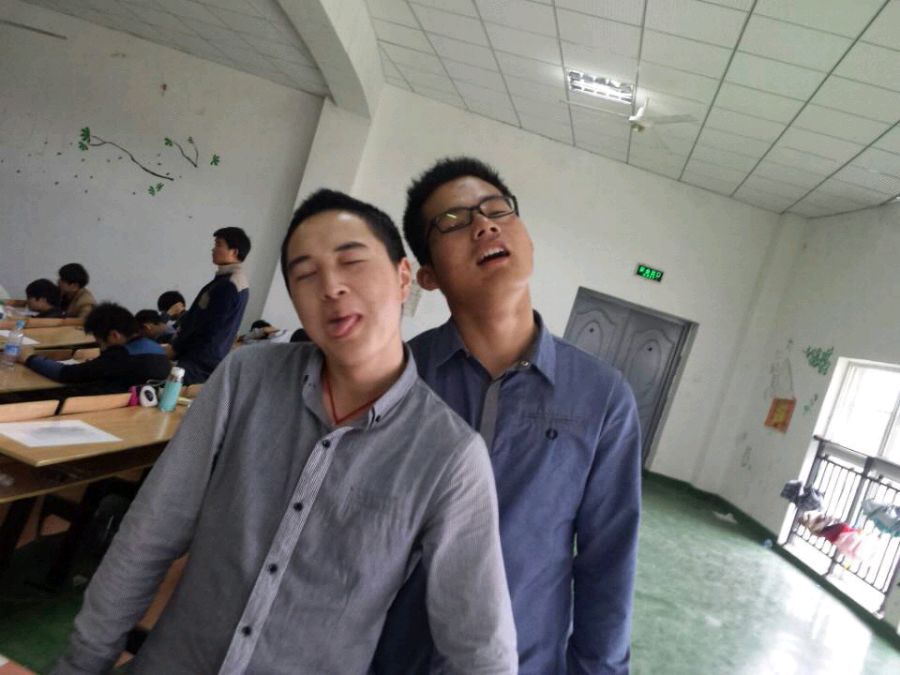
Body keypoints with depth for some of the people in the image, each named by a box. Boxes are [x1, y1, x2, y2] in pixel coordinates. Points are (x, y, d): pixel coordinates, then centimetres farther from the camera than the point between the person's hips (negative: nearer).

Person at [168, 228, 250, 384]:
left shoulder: (228, 285, -19)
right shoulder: (237, 281, 12)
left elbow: (206, 326, -17)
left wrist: (176, 349, -6)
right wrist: (178, 341, 16)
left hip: (200, 360, -9)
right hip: (211, 359, 9)